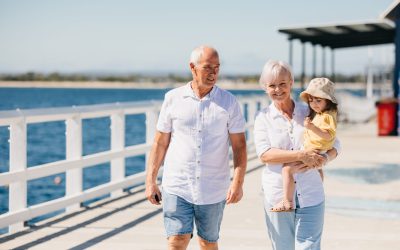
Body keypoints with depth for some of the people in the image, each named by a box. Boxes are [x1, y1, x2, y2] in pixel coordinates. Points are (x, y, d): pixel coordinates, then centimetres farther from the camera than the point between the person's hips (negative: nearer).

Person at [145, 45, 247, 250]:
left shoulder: (228, 102, 1)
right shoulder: (173, 98, 2)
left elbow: (239, 146, 0)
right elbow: (160, 143, 6)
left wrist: (238, 182, -12)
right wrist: (150, 181, 3)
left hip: (213, 191, 1)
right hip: (177, 187, -1)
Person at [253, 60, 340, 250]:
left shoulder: (309, 113, 6)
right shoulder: (263, 117, 3)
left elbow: (334, 145, 8)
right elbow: (264, 154, -11)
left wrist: (322, 160, -14)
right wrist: (301, 155, -21)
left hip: (310, 197, 0)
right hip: (277, 197, 0)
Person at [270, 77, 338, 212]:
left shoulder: (328, 116, -17)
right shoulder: (318, 114, 14)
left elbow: (329, 135, -31)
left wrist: (312, 127, -37)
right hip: (318, 155, 12)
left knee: (287, 169, -22)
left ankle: (287, 201, -21)